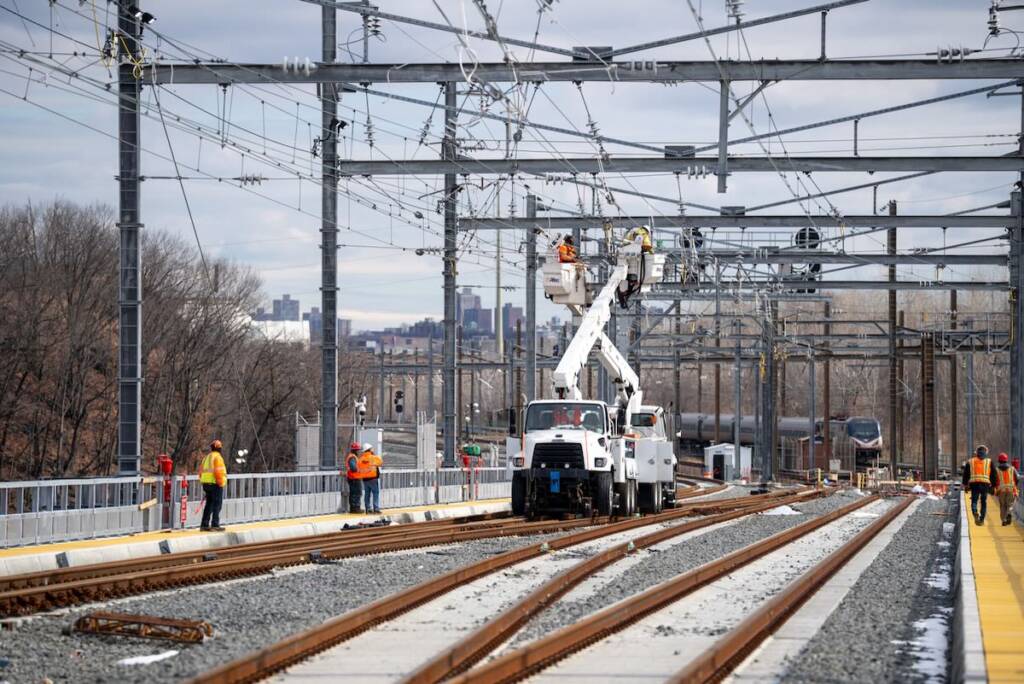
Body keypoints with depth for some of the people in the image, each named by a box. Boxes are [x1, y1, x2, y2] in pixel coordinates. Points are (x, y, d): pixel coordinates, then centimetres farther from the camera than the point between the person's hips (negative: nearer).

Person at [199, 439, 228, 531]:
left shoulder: (207, 457, 15)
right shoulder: (217, 457, -10)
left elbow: (201, 471, 16)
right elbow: (219, 472, -19)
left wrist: (203, 482, 20)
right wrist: (221, 483, -12)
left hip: (206, 483, 8)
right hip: (215, 484, -8)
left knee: (209, 504, 14)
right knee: (217, 505, -3)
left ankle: (204, 525, 14)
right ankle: (215, 525, -7)